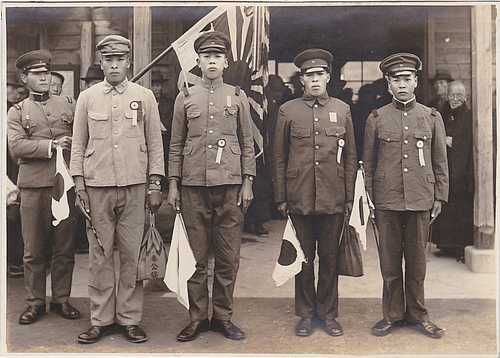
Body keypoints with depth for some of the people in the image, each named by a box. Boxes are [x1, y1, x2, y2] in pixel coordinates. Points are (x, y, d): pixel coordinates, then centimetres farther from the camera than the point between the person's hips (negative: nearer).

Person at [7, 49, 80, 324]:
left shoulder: (66, 106, 15)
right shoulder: (17, 112, 10)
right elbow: (16, 146, -5)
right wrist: (51, 146, -14)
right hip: (33, 187, -1)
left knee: (64, 247, 6)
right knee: (34, 250, 4)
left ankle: (62, 299, 18)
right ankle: (35, 302, 17)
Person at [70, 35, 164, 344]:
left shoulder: (144, 96, 6)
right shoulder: (87, 97, 9)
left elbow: (155, 143, 6)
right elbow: (78, 144, 9)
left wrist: (155, 185, 0)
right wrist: (79, 185, 1)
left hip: (134, 187, -1)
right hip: (97, 187, 1)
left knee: (132, 255, 3)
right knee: (100, 255, 5)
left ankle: (130, 319, 14)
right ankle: (101, 320, 16)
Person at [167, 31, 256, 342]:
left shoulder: (238, 97, 8)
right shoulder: (185, 98, 8)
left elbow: (247, 143, 8)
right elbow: (176, 145, 9)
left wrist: (247, 182, 1)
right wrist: (173, 183, 4)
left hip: (230, 186, 0)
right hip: (193, 187, 0)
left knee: (229, 256, 5)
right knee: (196, 256, 5)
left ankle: (223, 316, 18)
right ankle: (197, 318, 17)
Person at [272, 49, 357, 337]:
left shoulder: (342, 110, 7)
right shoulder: (288, 110, 4)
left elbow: (351, 157, 8)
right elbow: (279, 157, 4)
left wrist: (350, 197, 4)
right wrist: (281, 198, 1)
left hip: (333, 200, 1)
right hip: (300, 199, -1)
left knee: (330, 258, 9)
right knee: (303, 258, 9)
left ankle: (328, 313, 23)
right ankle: (306, 314, 23)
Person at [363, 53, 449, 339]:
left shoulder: (432, 117, 6)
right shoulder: (376, 118, 4)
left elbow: (441, 162, 8)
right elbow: (368, 163, 6)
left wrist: (439, 197, 4)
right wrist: (368, 200, 2)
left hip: (420, 200, 1)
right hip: (386, 200, 0)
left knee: (417, 261, 9)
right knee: (389, 262, 7)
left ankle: (417, 314, 24)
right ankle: (393, 314, 21)